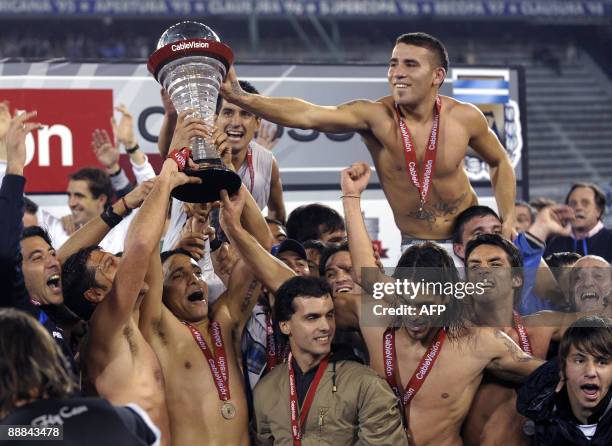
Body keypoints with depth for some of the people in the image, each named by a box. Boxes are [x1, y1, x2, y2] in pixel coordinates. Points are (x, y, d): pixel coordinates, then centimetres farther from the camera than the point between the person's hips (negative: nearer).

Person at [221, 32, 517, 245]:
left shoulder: (465, 118, -12)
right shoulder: (376, 116, -19)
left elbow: (499, 162, 9)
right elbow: (307, 115, -34)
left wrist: (508, 221, 1)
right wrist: (242, 99, -47)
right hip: (415, 245, -1)